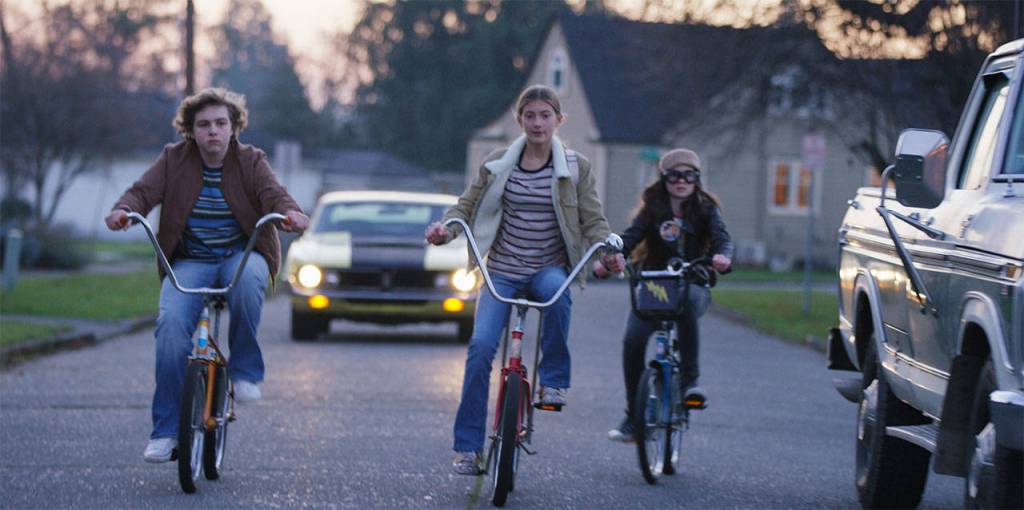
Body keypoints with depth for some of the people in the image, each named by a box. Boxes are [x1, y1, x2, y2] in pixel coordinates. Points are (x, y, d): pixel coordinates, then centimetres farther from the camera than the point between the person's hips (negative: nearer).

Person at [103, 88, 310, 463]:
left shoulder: (250, 161, 1)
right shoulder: (174, 159, 3)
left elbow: (273, 193, -15)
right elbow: (145, 190, -10)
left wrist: (290, 212, -39)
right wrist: (124, 209, -33)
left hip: (242, 256, -1)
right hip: (189, 262, 1)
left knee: (247, 278, -39)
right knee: (170, 322, -27)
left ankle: (245, 371, -19)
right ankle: (166, 429, -19)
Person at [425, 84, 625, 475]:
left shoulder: (575, 168, 2)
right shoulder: (497, 164, 4)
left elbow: (593, 221, 1)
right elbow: (467, 206, 8)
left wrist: (608, 251, -20)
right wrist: (446, 228, -14)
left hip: (549, 268, -1)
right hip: (503, 271, 1)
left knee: (557, 292, -38)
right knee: (481, 346, -16)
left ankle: (553, 378, -17)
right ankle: (467, 445, -7)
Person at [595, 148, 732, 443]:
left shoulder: (706, 209, 4)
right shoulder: (652, 209, 7)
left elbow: (721, 236, -12)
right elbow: (631, 237, -7)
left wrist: (723, 256, -37)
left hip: (692, 285, -2)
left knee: (685, 301, -39)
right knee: (632, 340, -19)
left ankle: (690, 379, -31)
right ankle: (633, 416, -5)